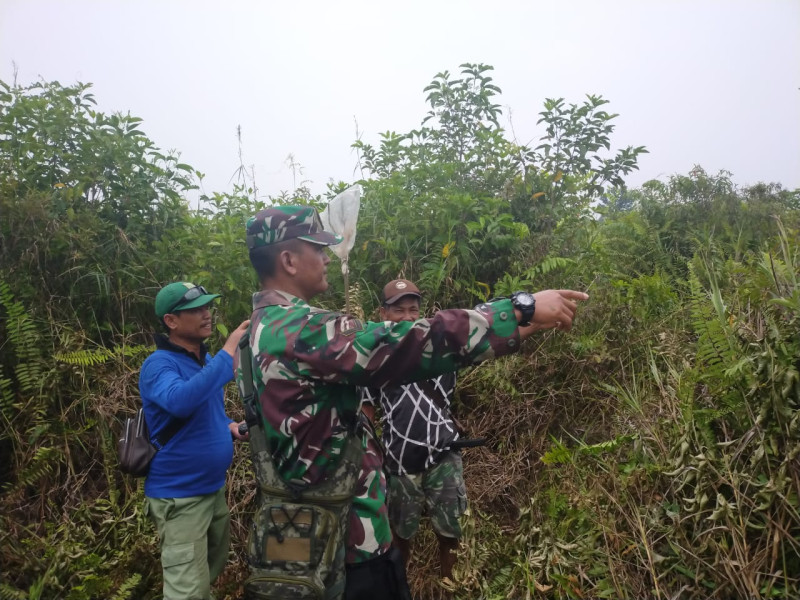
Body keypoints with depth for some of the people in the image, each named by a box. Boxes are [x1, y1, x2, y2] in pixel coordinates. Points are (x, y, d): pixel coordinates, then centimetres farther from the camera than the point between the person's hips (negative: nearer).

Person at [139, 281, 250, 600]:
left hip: (214, 488, 8)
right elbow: (180, 401, -41)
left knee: (212, 572, 24)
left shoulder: (207, 359, 6)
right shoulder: (159, 364, -19)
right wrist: (229, 353, -38)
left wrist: (228, 426, 1)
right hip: (180, 495, -8)